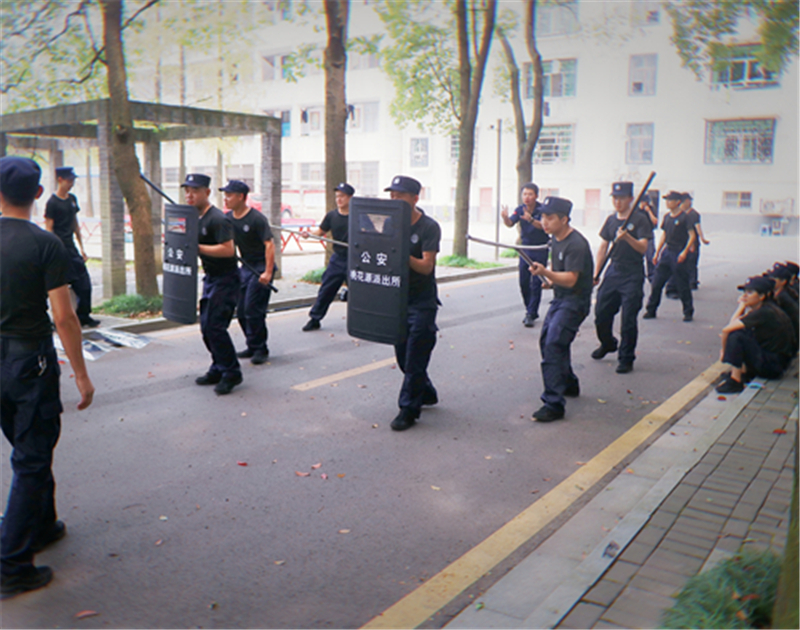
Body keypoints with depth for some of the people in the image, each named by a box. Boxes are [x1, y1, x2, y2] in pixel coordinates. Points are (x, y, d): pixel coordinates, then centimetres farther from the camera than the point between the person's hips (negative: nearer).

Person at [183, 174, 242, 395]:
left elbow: (227, 249, -28)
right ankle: (218, 369, 24)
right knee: (206, 325, 11)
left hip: (225, 279, -10)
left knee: (215, 326, -12)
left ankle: (231, 373, 0)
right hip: (210, 277, 10)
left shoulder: (217, 219, -19)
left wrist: (197, 247, -27)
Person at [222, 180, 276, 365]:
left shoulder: (256, 218, -17)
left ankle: (260, 349, 4)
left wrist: (268, 272, -27)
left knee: (253, 310, -10)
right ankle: (253, 347, 24)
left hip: (261, 268, -8)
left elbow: (269, 244, -22)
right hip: (245, 267, 8)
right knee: (241, 311, 10)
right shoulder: (228, 218, 5)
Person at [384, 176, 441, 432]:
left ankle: (408, 409, 6)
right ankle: (426, 393, 34)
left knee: (414, 358, -3)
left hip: (421, 302, -6)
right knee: (403, 356, 13)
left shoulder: (429, 227, -11)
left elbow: (426, 266, -18)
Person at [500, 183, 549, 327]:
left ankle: (531, 314, -1)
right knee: (524, 282, 4)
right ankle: (530, 310, 21)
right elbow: (510, 224, -13)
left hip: (540, 249, -4)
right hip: (525, 248, 4)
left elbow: (543, 226, -27)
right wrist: (505, 218, -36)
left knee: (536, 283, -5)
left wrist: (531, 220, -45)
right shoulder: (520, 209, 0)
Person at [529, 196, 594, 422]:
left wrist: (546, 273, -43)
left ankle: (554, 404, -22)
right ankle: (569, 384, 40)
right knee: (546, 340, 20)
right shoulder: (556, 238, 7)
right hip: (560, 298, 10)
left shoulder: (576, 244, -22)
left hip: (575, 301, -10)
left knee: (554, 345, -21)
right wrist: (550, 278, 9)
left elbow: (570, 279, -29)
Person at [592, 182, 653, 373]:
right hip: (613, 271, 6)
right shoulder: (611, 220, 10)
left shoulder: (640, 219, -8)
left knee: (628, 319, -4)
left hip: (632, 275, -6)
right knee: (601, 313, 10)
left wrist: (627, 237, -36)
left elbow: (643, 248, -19)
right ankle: (607, 344, 37)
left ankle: (626, 359, 9)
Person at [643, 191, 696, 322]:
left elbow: (692, 235, -10)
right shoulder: (667, 216, 11)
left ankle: (688, 312, 14)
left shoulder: (685, 217, -8)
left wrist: (685, 252, -19)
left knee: (683, 285, 1)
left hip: (679, 254, -6)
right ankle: (651, 310, 13)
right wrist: (657, 253, 15)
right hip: (666, 252, 6)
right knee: (657, 283, 4)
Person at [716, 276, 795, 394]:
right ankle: (744, 371, 7)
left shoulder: (764, 312, -21)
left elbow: (726, 330, -25)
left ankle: (735, 381, -22)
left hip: (773, 367, -10)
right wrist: (743, 306, 2)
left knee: (736, 336, -25)